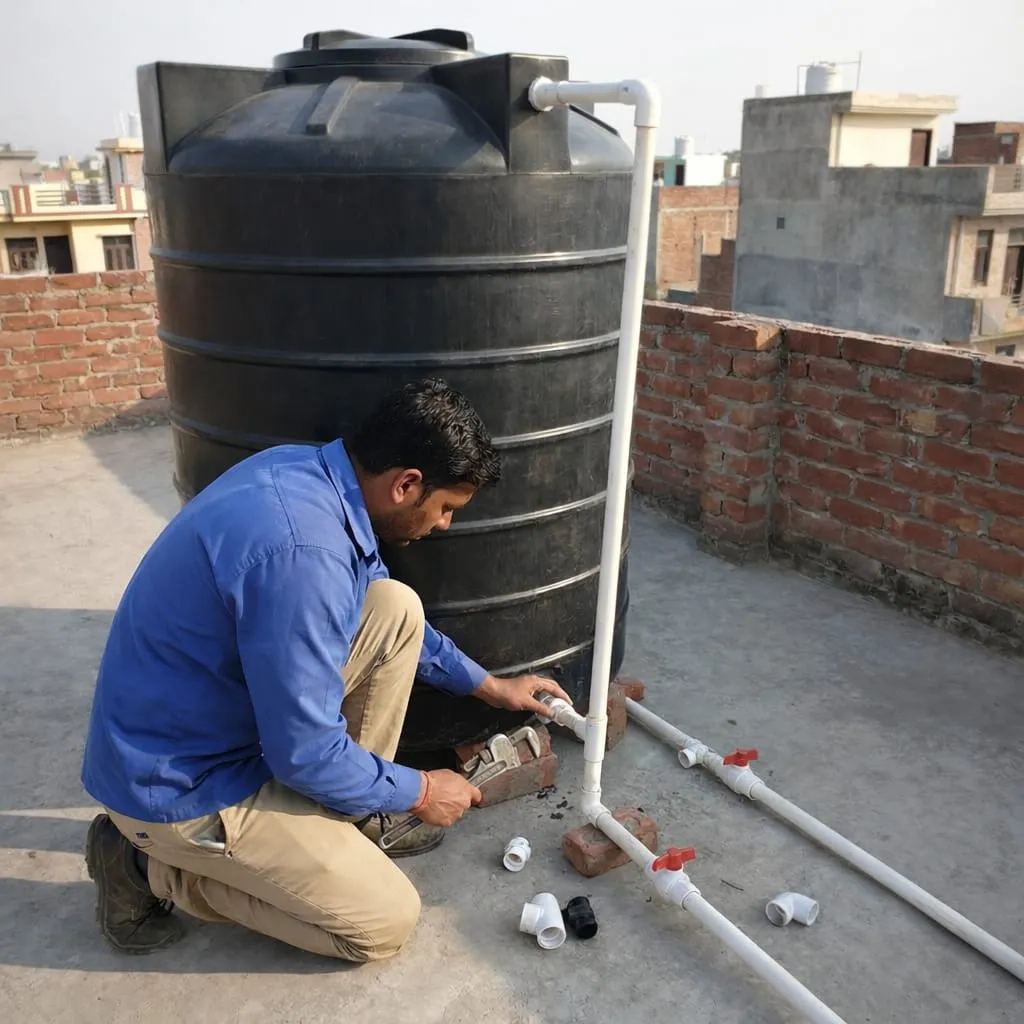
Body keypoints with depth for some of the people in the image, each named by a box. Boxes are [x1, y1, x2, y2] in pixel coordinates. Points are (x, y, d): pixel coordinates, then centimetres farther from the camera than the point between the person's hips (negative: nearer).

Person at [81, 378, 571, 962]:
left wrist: (485, 684, 20)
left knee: (396, 609, 0)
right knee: (387, 922, -3)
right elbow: (305, 755, -25)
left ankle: (349, 818, 13)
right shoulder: (302, 549, -33)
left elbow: (382, 616, 14)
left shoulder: (311, 472, -4)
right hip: (180, 784, -8)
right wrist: (418, 792, -8)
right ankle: (155, 868, 5)